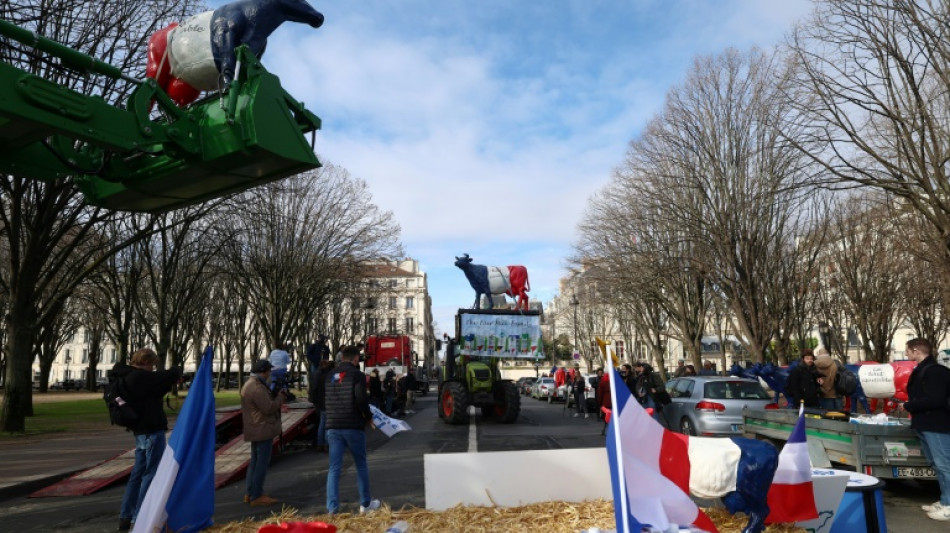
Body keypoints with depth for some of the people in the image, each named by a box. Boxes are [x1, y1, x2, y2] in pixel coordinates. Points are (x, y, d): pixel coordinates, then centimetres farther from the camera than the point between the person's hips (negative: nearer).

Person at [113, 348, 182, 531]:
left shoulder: (127, 378, 11)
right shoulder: (141, 377, -19)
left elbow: (154, 392, 17)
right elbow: (171, 375, -20)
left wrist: (170, 382, 5)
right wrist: (176, 370, 2)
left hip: (141, 431, 10)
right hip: (151, 432, -10)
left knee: (138, 473, 17)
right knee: (151, 474, -2)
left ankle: (125, 517, 24)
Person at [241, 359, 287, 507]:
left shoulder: (250, 384, 14)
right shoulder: (257, 388, -21)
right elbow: (269, 408, -23)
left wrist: (276, 395, 5)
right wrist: (280, 396, -9)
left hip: (255, 430, 11)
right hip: (262, 430, -11)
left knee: (255, 461, 18)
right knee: (262, 462, -4)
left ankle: (250, 493, 25)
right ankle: (256, 496, 1)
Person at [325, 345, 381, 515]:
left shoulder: (330, 376, 9)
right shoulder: (357, 375, -10)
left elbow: (325, 401, 14)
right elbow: (361, 399, -19)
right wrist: (368, 416, -4)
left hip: (333, 426, 4)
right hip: (354, 426, -4)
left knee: (334, 468, 7)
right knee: (361, 465, 12)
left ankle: (332, 507, 2)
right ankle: (365, 503, 21)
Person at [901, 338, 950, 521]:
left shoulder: (934, 371, -17)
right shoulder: (921, 370, 14)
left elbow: (935, 400, -25)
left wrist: (908, 406, -16)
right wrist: (908, 404, 5)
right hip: (925, 424, 10)